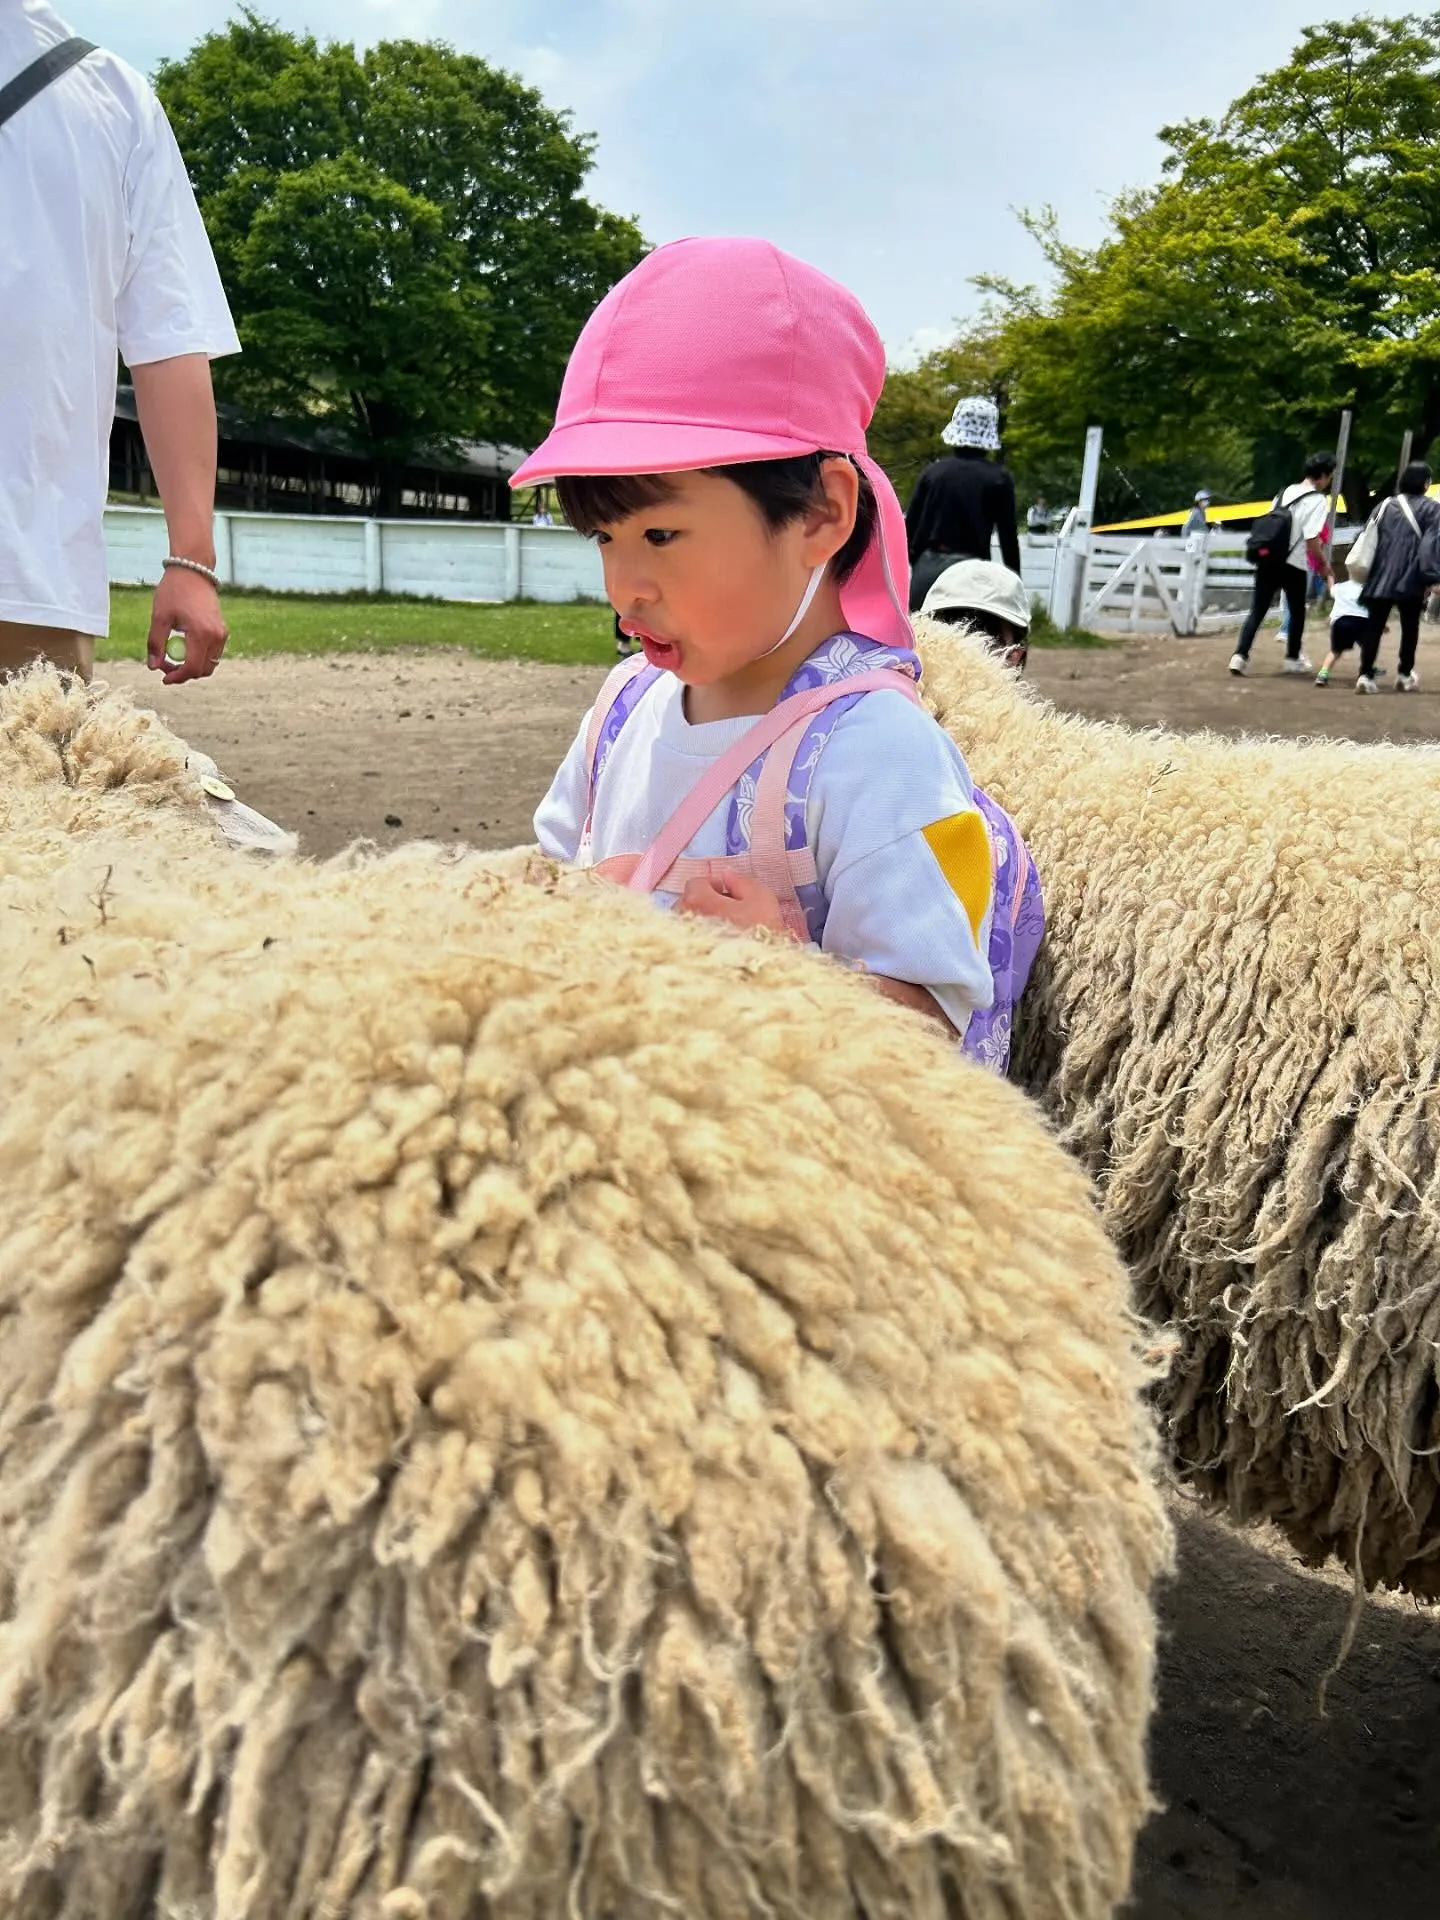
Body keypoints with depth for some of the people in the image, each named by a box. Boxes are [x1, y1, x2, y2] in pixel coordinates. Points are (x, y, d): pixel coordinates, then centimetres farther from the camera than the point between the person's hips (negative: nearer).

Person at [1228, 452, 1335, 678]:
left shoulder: (1285, 492, 11)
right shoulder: (1318, 500, -9)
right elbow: (1312, 539, -16)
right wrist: (1324, 564, -2)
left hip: (1268, 559, 5)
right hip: (1293, 564, -5)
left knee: (1257, 610, 3)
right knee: (1297, 611, 15)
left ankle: (1240, 655, -11)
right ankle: (1293, 658, 22)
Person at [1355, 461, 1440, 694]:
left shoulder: (1383, 506, 13)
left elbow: (1369, 540, 14)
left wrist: (1366, 573, 19)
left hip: (1381, 577, 3)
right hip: (1411, 579, -3)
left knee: (1374, 626, 2)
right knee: (1410, 627, 11)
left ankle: (1365, 675, -7)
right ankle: (1405, 675, 15)